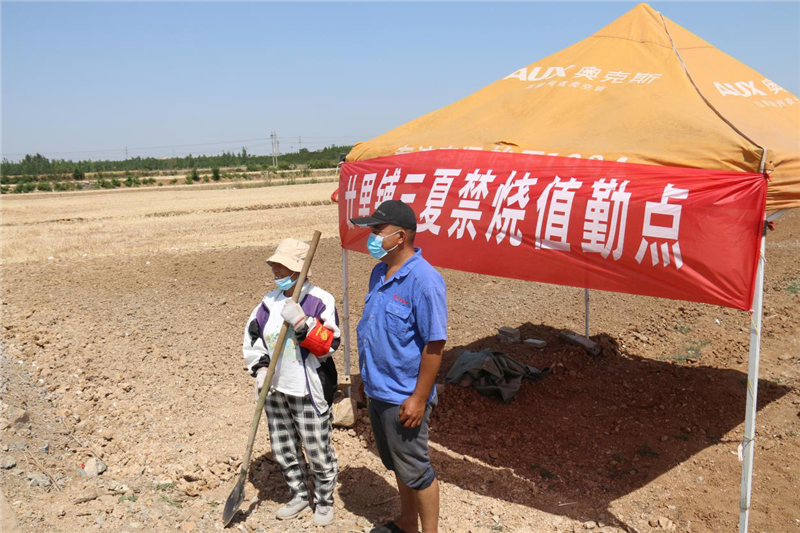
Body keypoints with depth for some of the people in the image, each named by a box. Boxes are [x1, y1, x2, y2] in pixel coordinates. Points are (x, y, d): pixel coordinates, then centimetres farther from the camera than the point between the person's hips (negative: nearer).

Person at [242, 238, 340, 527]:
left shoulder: (321, 301, -14)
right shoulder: (270, 301, 4)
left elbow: (327, 346, -19)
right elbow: (252, 335, 12)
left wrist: (301, 321, -29)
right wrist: (260, 368, -1)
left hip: (309, 392, -6)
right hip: (275, 389, 6)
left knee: (318, 451, 6)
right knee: (283, 450, 19)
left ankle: (325, 501, 30)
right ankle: (300, 497, 40)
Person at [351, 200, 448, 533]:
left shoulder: (423, 280, -23)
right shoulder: (379, 273, 5)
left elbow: (434, 344, -22)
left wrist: (419, 398, -21)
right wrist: (367, 377, 18)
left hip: (404, 397, -9)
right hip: (377, 390, 9)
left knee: (415, 469, 9)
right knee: (396, 464, 24)